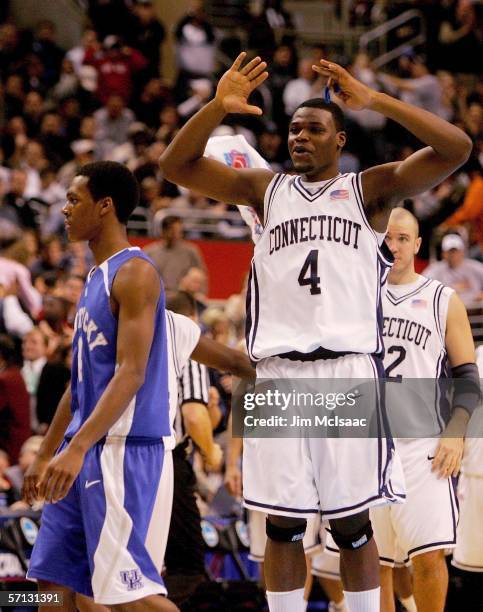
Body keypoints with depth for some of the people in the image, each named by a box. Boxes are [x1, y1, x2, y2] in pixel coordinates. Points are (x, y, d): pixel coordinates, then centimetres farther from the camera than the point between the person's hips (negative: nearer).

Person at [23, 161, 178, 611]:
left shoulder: (134, 273, -12)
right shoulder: (97, 277, 18)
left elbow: (131, 374, -21)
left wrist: (77, 448, -29)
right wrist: (45, 455, 24)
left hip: (121, 447, -10)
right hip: (86, 451, 10)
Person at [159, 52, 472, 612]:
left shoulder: (370, 189, 10)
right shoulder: (266, 190, 18)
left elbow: (455, 149, -3)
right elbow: (176, 165, 11)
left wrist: (375, 101, -13)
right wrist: (217, 108, -7)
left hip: (348, 366, -2)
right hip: (280, 370, 2)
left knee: (352, 523, -1)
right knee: (282, 523, 2)